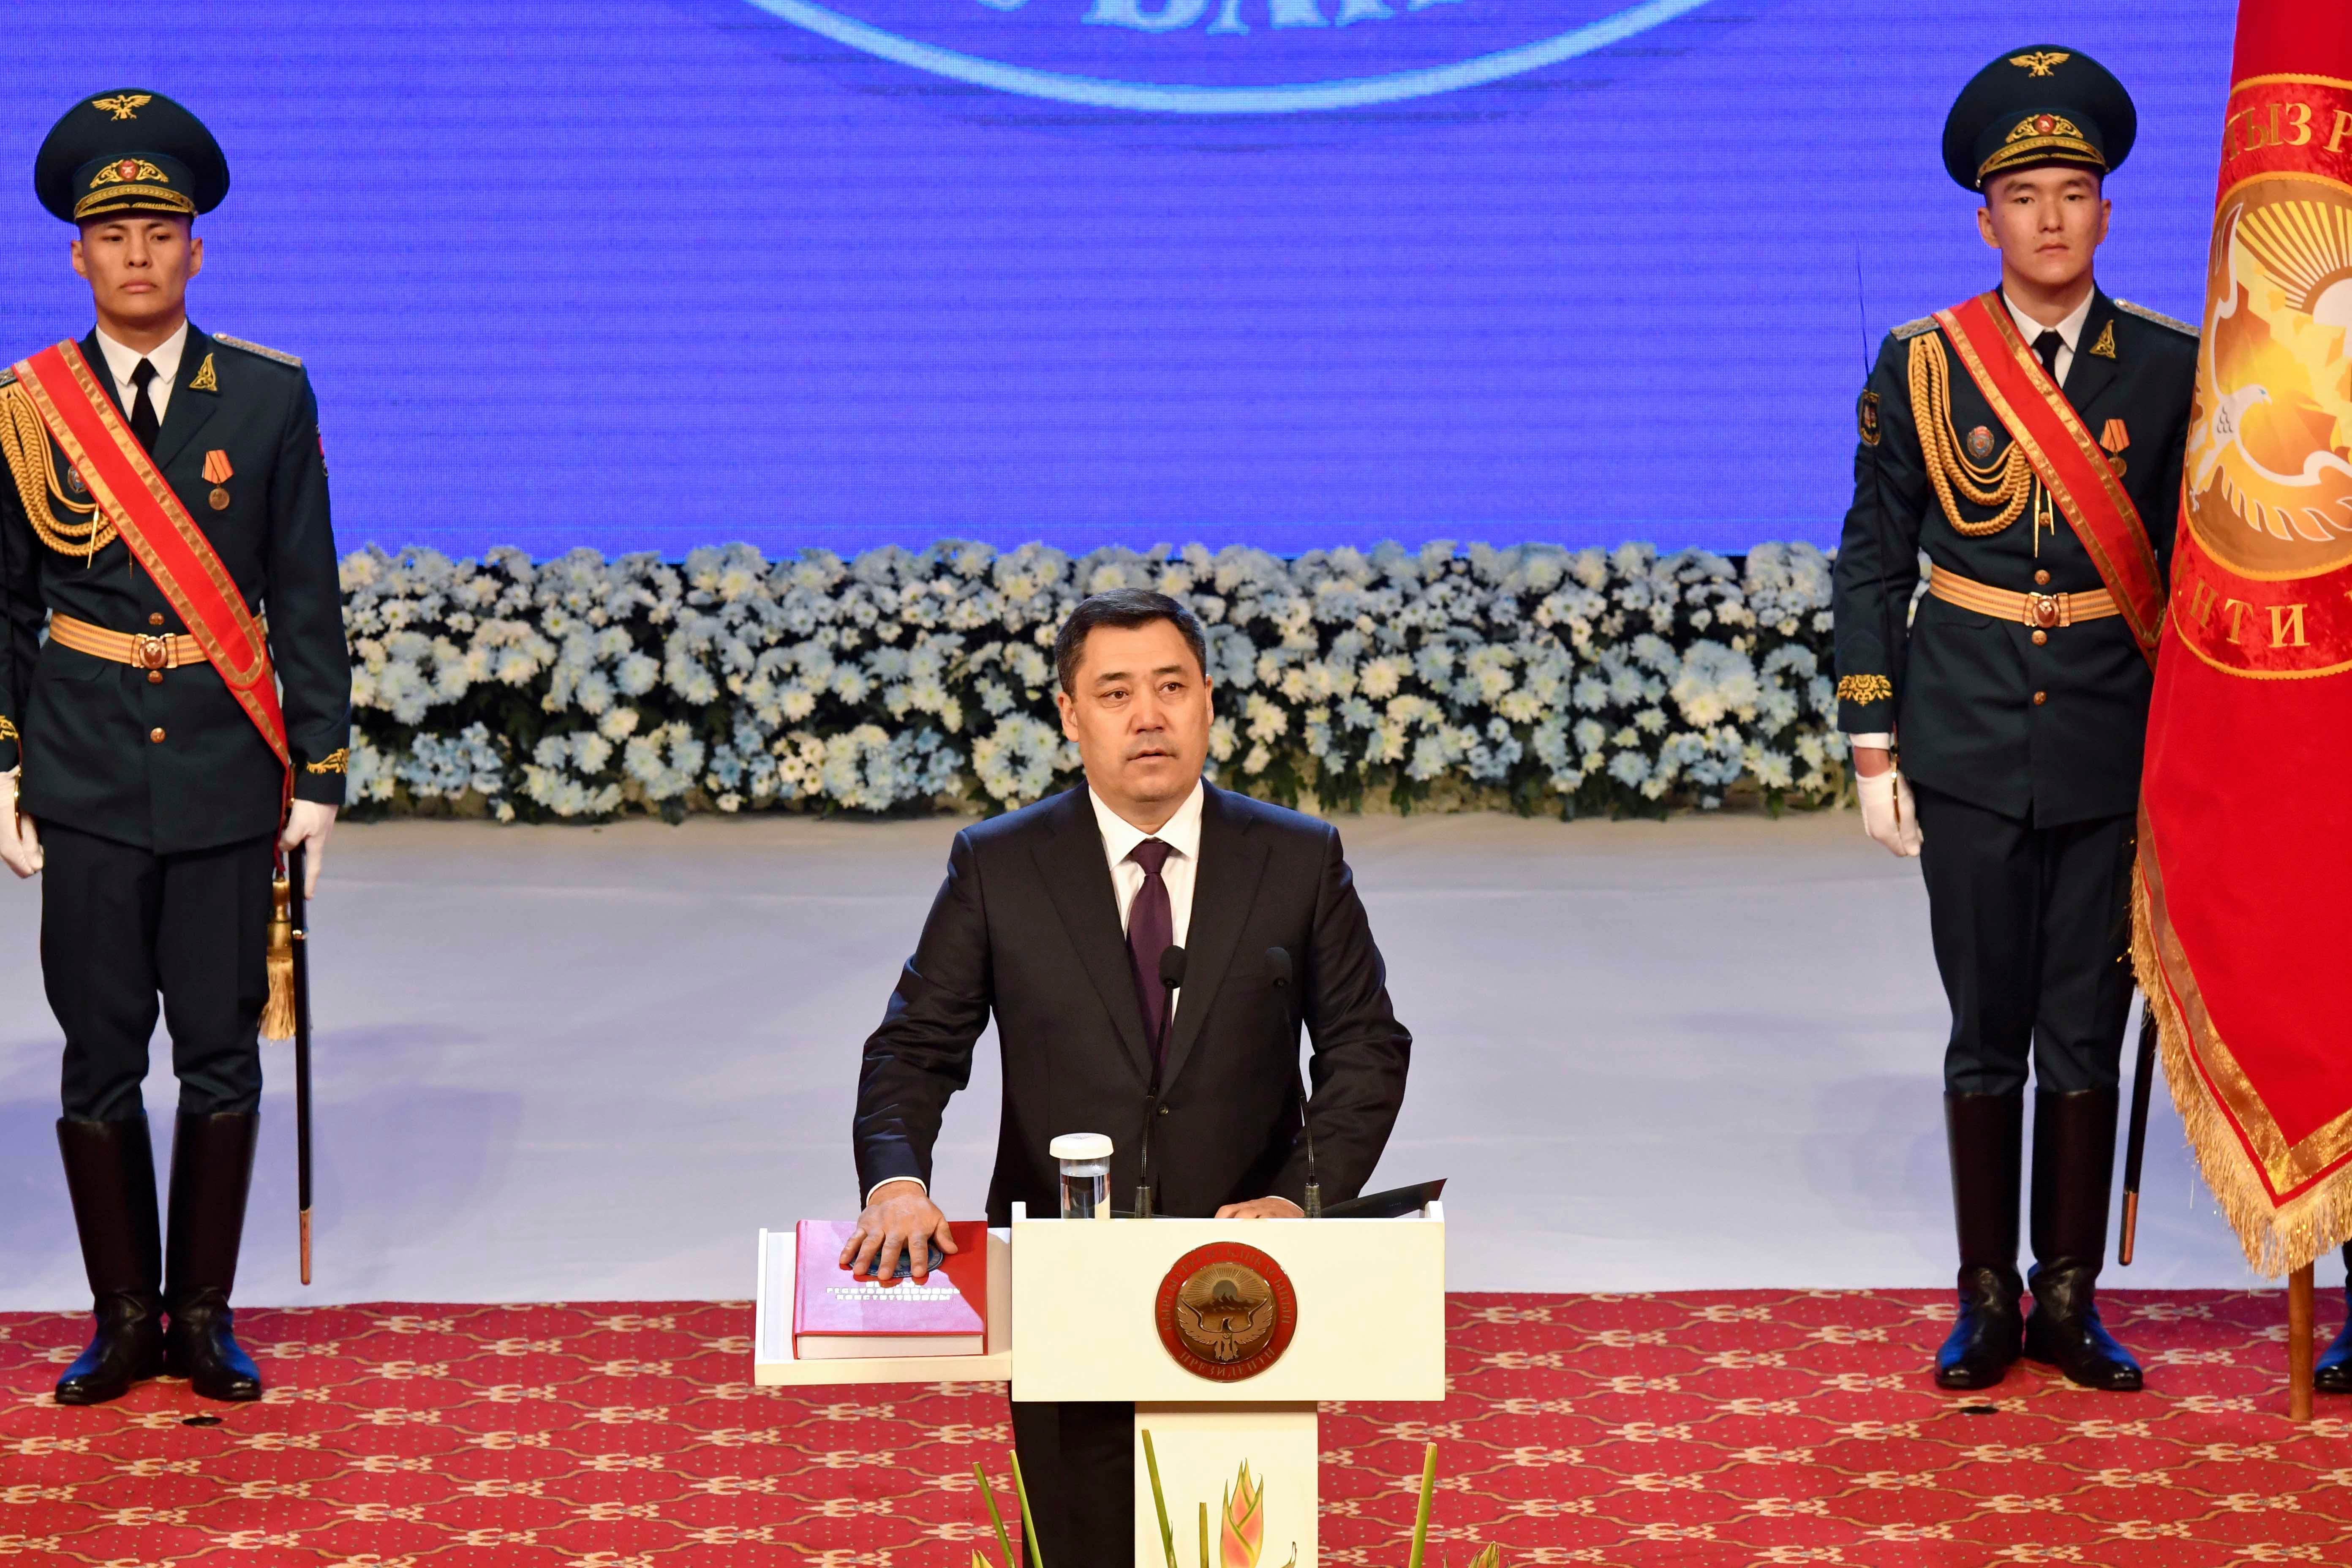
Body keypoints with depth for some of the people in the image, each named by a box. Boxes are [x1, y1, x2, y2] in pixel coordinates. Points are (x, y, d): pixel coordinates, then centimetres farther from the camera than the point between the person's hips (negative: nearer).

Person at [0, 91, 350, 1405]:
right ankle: (125, 1318, 14)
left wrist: (320, 770, 0)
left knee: (223, 1052, 4)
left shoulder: (269, 398, 2)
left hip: (227, 780, 0)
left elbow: (307, 601, 4)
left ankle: (204, 1314, 15)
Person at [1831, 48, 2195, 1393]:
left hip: (2118, 749, 0)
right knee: (1988, 1033, 6)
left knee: (2088, 1034, 5)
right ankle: (1988, 1300, 16)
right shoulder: (1921, 368, 0)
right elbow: (1873, 563, 4)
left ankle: (2070, 1300, 15)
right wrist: (1874, 748, 0)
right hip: (1972, 750, 0)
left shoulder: (2170, 368, 1)